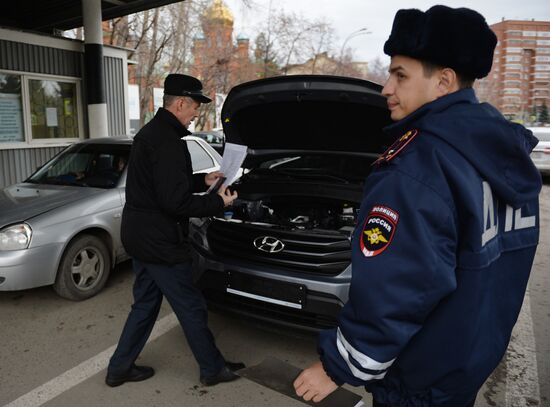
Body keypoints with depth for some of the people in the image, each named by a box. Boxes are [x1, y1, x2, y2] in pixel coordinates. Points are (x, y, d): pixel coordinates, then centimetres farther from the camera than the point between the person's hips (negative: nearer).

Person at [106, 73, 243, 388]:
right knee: (191, 308, 5)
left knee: (145, 303, 21)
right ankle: (213, 369, 23)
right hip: (160, 241, -10)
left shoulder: (150, 132, 12)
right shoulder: (167, 141, -22)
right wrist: (218, 202, -14)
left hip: (139, 234, 10)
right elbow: (175, 201, -26)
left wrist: (203, 181, 16)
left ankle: (120, 368, 33)